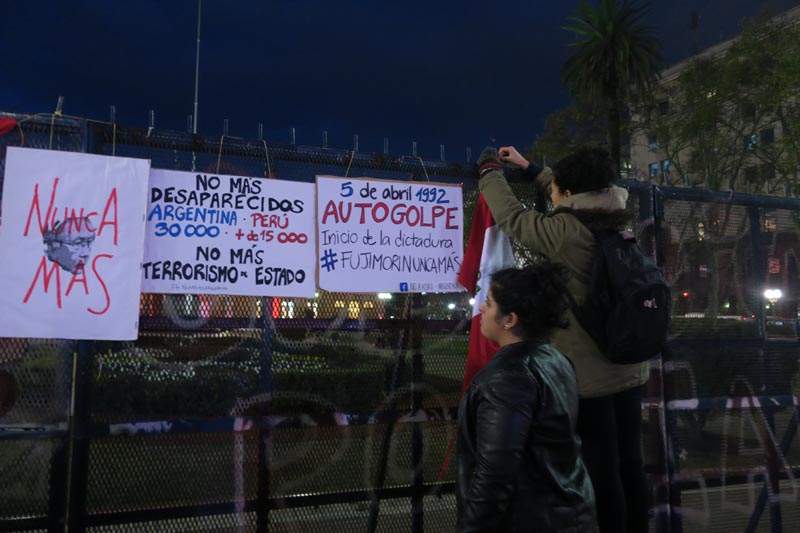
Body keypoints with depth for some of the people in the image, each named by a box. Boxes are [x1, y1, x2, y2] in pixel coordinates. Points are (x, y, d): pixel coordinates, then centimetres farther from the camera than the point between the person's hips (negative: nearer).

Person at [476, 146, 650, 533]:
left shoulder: (568, 231, -16)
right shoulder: (617, 223, 6)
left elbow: (511, 217, -5)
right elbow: (579, 198, 23)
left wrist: (489, 172, 12)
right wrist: (527, 168, 31)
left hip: (591, 373, -7)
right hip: (629, 369, 8)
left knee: (604, 469, 2)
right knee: (631, 463, 15)